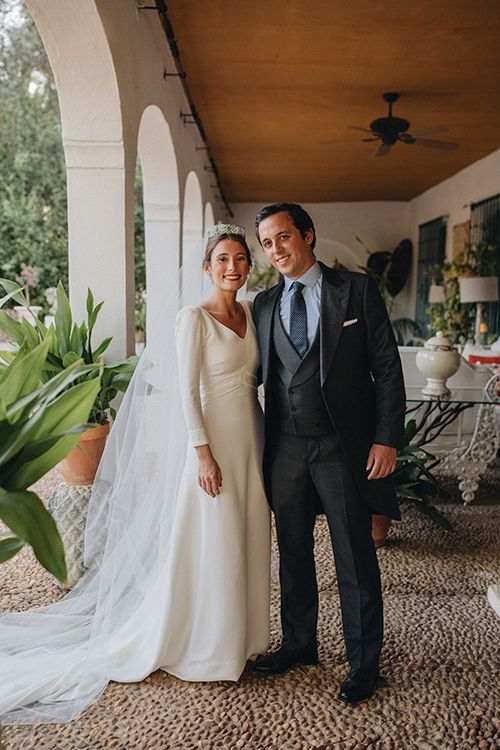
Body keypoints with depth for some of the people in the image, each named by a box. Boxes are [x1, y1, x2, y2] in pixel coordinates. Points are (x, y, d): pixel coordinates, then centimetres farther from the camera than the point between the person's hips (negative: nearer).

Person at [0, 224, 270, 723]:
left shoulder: (250, 313, 10)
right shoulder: (193, 318, -11)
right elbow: (187, 391, -14)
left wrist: (263, 441, 13)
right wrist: (203, 453, -19)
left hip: (250, 441, 7)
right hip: (212, 442, -7)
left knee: (245, 544, 15)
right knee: (209, 548, 4)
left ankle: (237, 638, 33)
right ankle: (203, 647, 23)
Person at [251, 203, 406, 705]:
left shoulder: (357, 290, -2)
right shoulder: (264, 305, 9)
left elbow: (387, 368, -4)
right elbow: (262, 376, 11)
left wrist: (387, 438, -11)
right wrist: (263, 443, 4)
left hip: (343, 447, -4)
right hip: (285, 448, 4)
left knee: (355, 560, 6)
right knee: (292, 554, 16)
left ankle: (363, 663, 24)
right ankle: (298, 644, 36)